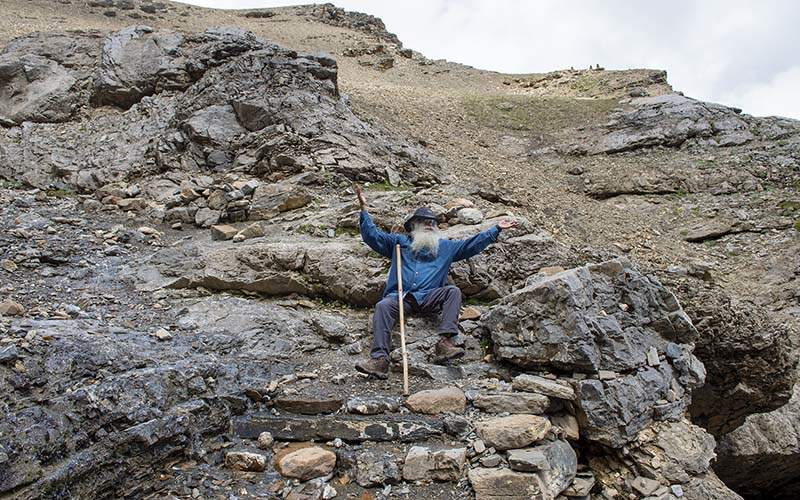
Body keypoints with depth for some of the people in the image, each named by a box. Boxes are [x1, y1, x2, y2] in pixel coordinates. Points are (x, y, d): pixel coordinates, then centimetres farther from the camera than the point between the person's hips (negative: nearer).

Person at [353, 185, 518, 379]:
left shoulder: (446, 246, 28)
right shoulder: (399, 242, 25)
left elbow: (473, 244, 24)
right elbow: (372, 235, 18)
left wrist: (496, 229, 18)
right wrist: (364, 209, 8)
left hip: (429, 299, 1)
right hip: (400, 297, -1)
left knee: (453, 291, -26)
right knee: (383, 305, -32)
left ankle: (445, 342, -39)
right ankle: (379, 360, -45)